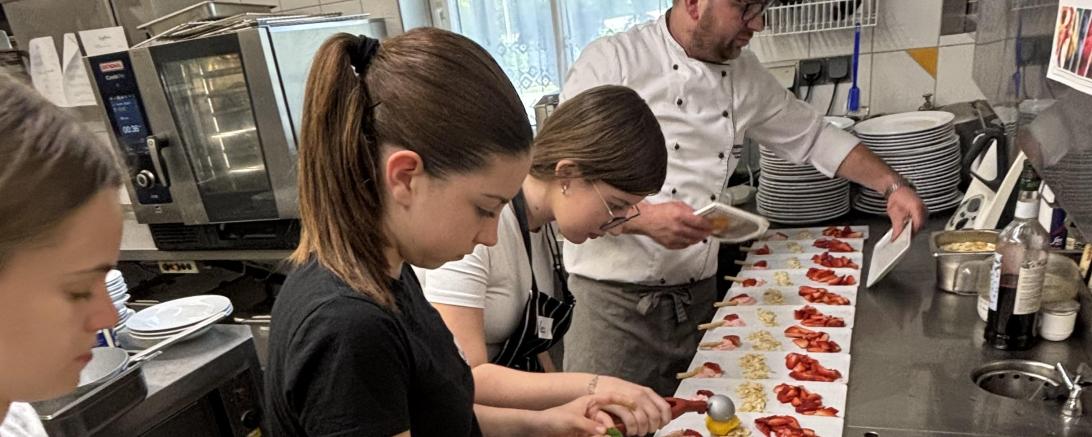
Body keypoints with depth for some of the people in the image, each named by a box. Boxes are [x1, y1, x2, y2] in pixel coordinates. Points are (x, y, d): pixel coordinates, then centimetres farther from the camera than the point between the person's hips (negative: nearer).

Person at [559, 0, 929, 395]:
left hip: (699, 298, 6)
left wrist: (892, 185, 15)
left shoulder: (746, 76, 8)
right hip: (615, 303, -5)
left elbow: (813, 136, 22)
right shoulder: (610, 62, -10)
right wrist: (644, 218, -27)